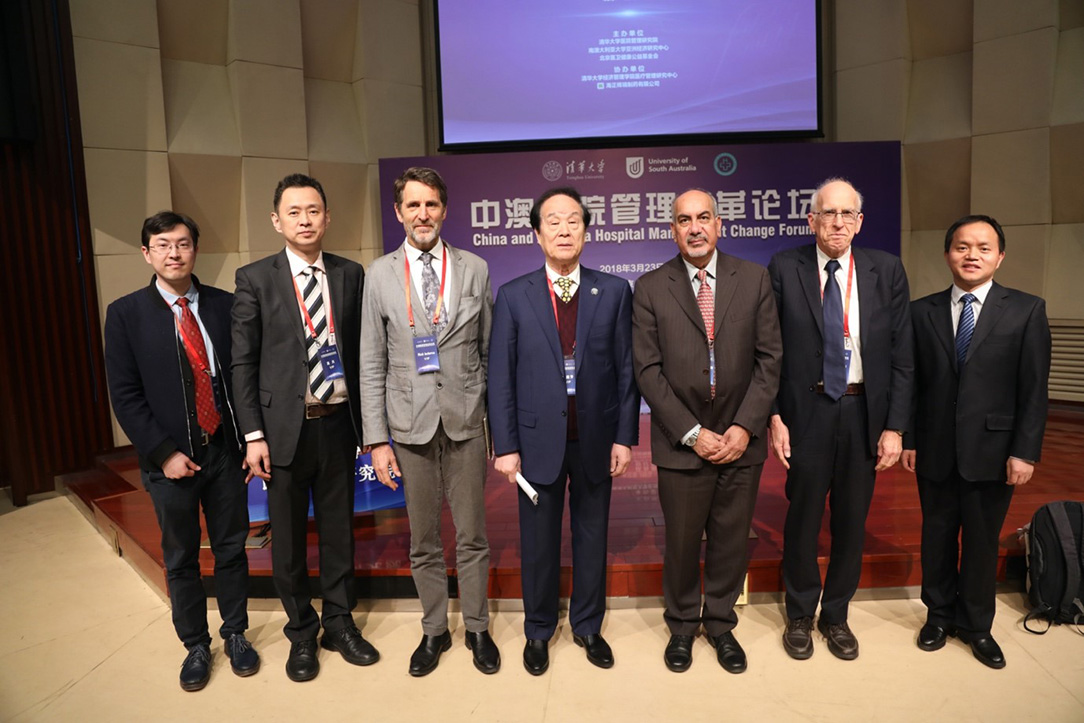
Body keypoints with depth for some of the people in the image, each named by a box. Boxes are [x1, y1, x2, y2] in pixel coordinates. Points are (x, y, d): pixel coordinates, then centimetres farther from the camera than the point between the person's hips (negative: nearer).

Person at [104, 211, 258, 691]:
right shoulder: (125, 313, -4)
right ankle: (195, 646, 32)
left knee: (231, 548, 13)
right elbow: (125, 395, -5)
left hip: (225, 450, 1)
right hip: (170, 458, -1)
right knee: (180, 559, 14)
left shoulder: (224, 305, 0)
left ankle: (236, 634, 33)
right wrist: (164, 453, -11)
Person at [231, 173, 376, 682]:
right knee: (288, 539, 11)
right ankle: (302, 632, 31)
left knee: (339, 530, 14)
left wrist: (366, 420, 4)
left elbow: (359, 350, 7)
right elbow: (242, 362, -3)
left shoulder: (350, 274, 4)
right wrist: (253, 435, -8)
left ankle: (339, 623, 33)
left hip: (338, 425, 2)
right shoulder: (255, 278, -3)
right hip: (283, 428, -2)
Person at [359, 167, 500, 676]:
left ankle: (477, 629, 31)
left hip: (466, 423, 0)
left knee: (472, 537, 11)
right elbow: (372, 364, 1)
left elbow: (489, 351, 4)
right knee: (423, 541, 13)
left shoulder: (475, 269, 2)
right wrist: (376, 439, -3)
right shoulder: (380, 274, 2)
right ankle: (434, 630, 33)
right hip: (410, 424, 0)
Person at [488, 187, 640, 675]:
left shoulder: (614, 292, 0)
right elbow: (500, 377, -3)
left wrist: (625, 437, -3)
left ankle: (587, 626, 36)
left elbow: (626, 370, 0)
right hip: (538, 438, 0)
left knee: (592, 537, 15)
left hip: (596, 439, 1)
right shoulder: (513, 296, -2)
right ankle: (538, 631, 34)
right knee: (538, 542, 13)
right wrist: (505, 445, -7)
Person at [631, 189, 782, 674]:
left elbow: (769, 358, 0)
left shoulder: (754, 279, 3)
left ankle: (721, 623, 35)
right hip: (682, 443, -1)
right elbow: (648, 370, -5)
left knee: (732, 540, 13)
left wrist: (745, 426, -9)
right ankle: (682, 625, 34)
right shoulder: (650, 288, -2)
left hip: (741, 439, 2)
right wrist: (692, 433, -11)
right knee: (681, 542, 10)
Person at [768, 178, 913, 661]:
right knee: (802, 518, 9)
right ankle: (800, 616, 30)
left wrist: (894, 426, -4)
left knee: (852, 521, 12)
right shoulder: (784, 269, -3)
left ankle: (836, 615, 33)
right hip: (807, 411, -2)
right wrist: (774, 417, -8)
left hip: (864, 412, 2)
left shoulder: (887, 270, 1)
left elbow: (901, 355, 1)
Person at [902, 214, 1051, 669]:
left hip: (991, 451, -1)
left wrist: (1024, 451, -9)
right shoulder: (922, 311, 2)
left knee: (982, 542, 11)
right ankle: (939, 615, 33)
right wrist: (908, 439, 1)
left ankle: (976, 626, 31)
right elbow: (912, 382, 3)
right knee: (937, 537, 14)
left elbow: (1034, 389, -5)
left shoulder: (1026, 311, -2)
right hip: (935, 450, 1)